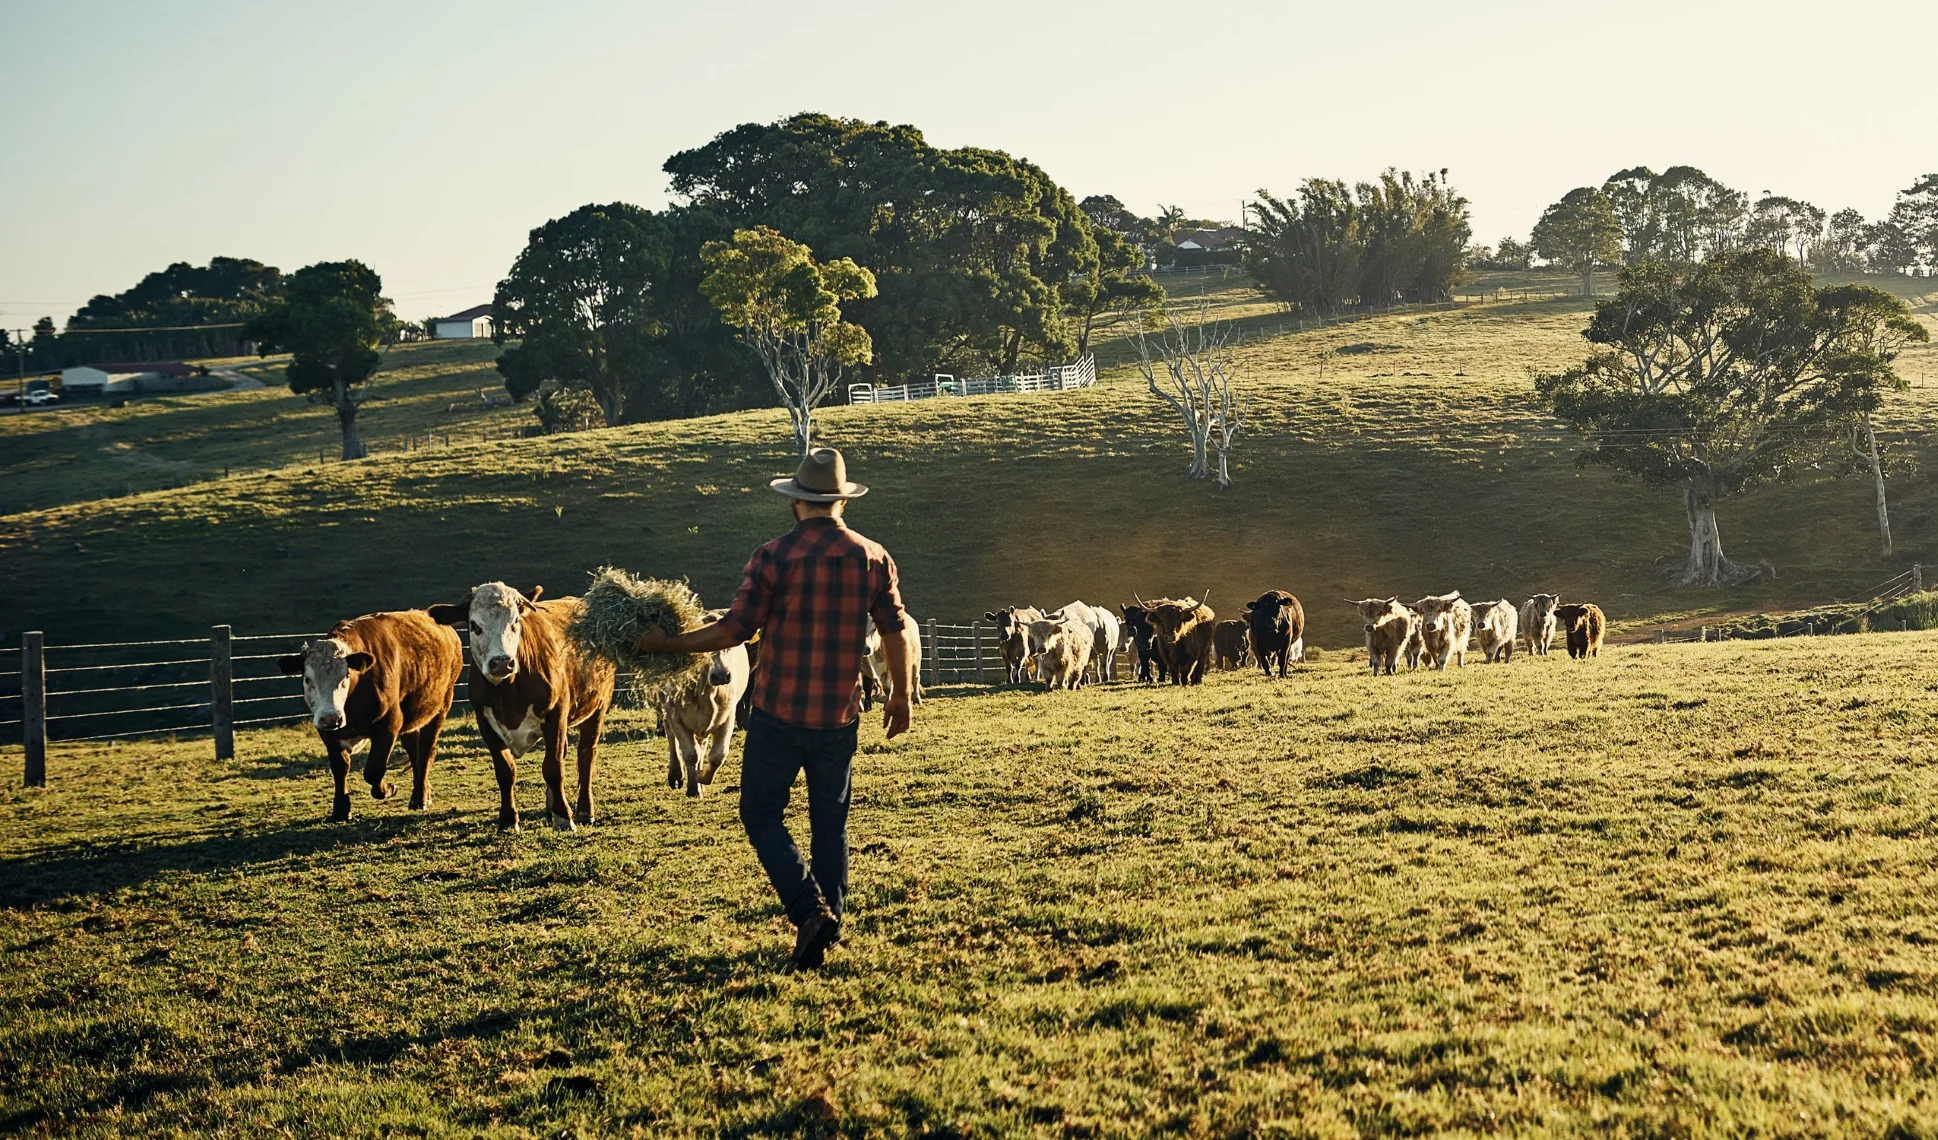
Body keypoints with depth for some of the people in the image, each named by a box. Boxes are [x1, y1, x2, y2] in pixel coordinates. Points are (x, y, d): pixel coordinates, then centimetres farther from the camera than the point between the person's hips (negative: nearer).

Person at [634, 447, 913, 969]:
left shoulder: (774, 556, -10)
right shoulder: (873, 558, 0)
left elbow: (734, 630, -12)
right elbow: (896, 632, 4)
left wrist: (666, 644, 0)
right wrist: (901, 697, 17)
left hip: (777, 713, -3)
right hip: (838, 717, 3)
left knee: (762, 814, 8)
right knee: (830, 823, 16)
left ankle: (810, 909, -9)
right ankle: (829, 924, 18)